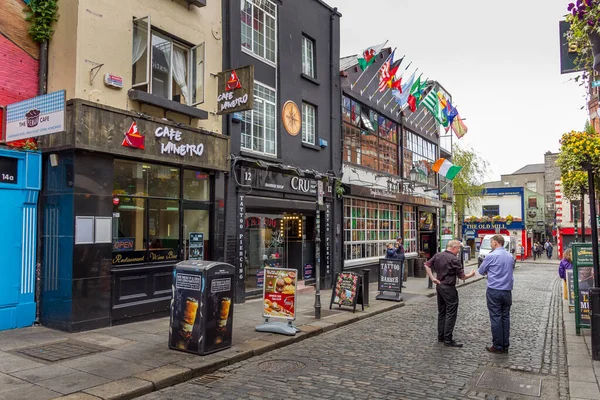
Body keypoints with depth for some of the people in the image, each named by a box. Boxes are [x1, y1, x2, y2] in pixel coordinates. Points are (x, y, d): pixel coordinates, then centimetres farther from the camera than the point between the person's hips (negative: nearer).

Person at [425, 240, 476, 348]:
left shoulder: (438, 255, 5)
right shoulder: (454, 259, -16)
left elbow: (427, 265, 5)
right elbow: (462, 276, -11)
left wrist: (432, 278, 4)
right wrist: (471, 274, 8)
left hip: (439, 285, 8)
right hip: (449, 287, -8)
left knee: (441, 312, 16)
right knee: (451, 313, -1)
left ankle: (441, 336, 23)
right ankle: (448, 340, 0)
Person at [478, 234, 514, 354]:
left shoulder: (491, 256, -11)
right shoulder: (510, 256, 9)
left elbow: (481, 271, 0)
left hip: (494, 291, -6)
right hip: (507, 290, 6)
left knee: (496, 318, 0)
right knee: (506, 317, 10)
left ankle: (497, 346, 4)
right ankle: (505, 346, 15)